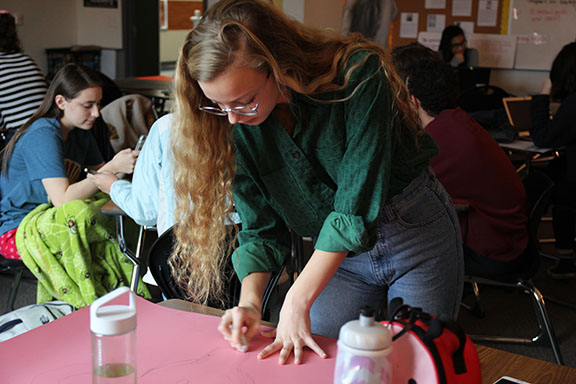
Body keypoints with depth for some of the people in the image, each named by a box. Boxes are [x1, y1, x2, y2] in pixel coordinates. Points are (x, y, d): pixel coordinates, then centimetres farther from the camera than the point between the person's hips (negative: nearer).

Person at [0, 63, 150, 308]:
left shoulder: (79, 132, 6)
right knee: (80, 212, -37)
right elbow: (62, 199, -31)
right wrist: (112, 168, -29)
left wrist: (126, 165, -10)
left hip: (52, 219, 9)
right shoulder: (42, 136, -22)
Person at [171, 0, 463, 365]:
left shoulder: (357, 75, -28)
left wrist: (298, 300, -32)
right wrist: (250, 301, -24)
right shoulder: (240, 124, -13)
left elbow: (356, 204, -31)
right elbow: (261, 227, -7)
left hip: (419, 234, -3)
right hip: (341, 253, 4)